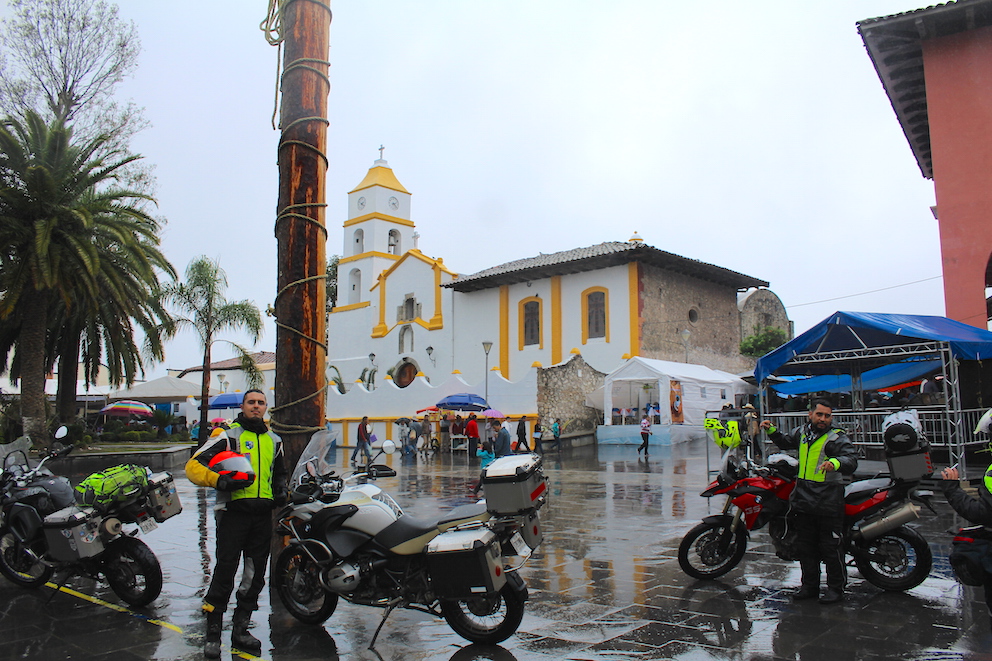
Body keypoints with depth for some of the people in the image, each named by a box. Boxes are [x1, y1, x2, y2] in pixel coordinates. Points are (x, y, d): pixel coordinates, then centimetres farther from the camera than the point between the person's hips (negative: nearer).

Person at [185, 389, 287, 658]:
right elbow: (193, 466, -7)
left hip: (263, 513, 5)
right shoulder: (228, 436, 0)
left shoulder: (274, 440, 17)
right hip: (234, 511, -5)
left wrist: (281, 489, 12)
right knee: (225, 572, -7)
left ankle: (240, 630, 21)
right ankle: (213, 634, 5)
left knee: (255, 575, 9)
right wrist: (218, 480, -23)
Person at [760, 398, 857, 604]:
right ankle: (809, 585, 26)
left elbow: (851, 460, -23)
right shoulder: (802, 432, 12)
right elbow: (785, 442, 33)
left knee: (831, 547, -1)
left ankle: (836, 587, 14)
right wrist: (772, 431, 19)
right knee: (806, 546, 14)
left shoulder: (837, 437, -7)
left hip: (828, 502, -6)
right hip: (804, 500, 6)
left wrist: (835, 463, -43)